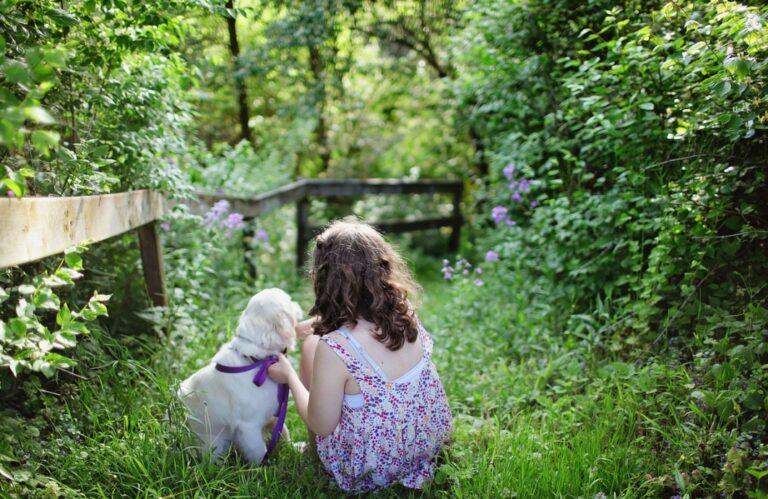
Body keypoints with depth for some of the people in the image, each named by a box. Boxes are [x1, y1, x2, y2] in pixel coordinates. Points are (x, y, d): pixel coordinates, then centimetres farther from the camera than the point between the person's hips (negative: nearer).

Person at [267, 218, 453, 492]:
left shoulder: (334, 348, -32)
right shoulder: (404, 312, -14)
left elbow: (321, 426, -16)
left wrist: (289, 375, -2)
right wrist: (312, 324, 19)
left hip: (372, 471, -5)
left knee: (311, 344, 11)